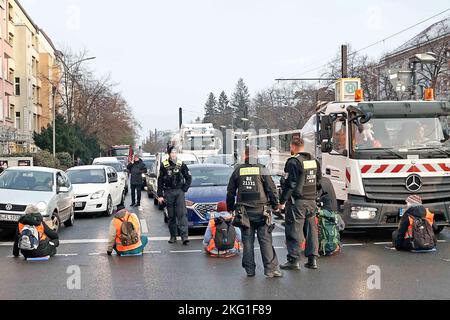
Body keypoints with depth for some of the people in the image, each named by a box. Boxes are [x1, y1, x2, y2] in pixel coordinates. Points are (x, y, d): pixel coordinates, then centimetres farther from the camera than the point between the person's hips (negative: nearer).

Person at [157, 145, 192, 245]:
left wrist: (185, 189, -1)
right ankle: (173, 236, 14)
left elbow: (188, 178, 11)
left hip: (179, 192, -1)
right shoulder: (164, 165, 2)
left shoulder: (181, 164, 3)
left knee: (182, 213, -10)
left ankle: (184, 236, -15)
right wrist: (160, 195, 1)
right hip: (168, 192, 1)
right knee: (171, 215, 6)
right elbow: (160, 181, 4)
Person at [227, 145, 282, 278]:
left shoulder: (238, 170, 5)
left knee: (247, 241, 7)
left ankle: (250, 270, 8)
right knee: (265, 240, -1)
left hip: (244, 211, 2)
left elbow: (230, 191, 10)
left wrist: (230, 207, 21)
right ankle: (270, 269, -5)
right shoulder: (261, 169, -1)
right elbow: (271, 188, -2)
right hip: (260, 210, -2)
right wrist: (275, 205, 10)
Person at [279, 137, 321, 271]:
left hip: (297, 202, -7)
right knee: (312, 230, 11)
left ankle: (293, 261, -1)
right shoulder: (314, 161, 12)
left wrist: (282, 201, -9)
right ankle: (313, 259, 14)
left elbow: (290, 185, -15)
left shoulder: (293, 162, -13)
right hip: (312, 202, 7)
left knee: (294, 231, -2)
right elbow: (319, 182, 17)